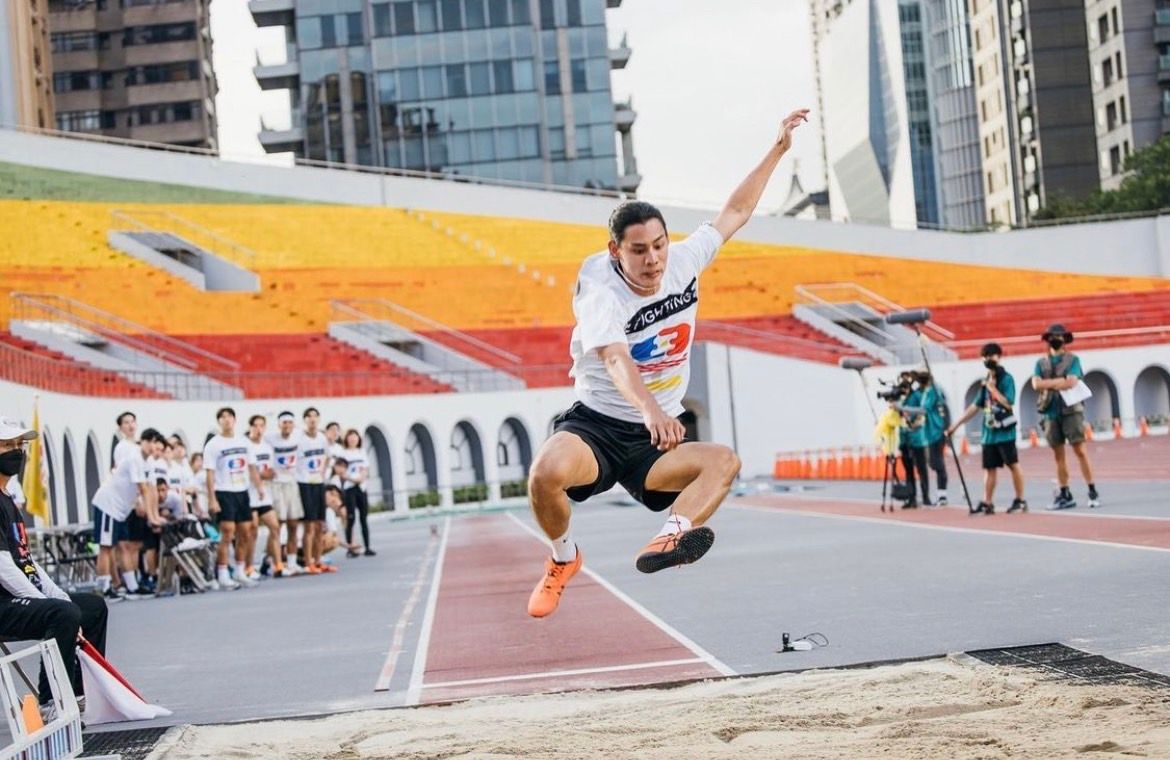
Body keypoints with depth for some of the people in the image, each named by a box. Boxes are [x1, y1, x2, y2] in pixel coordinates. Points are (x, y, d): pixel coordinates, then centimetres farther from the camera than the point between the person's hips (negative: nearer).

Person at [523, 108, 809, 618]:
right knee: (547, 472, -34)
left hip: (654, 440, 5)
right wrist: (649, 409, -57)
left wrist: (778, 150, 16)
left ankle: (665, 542, -44)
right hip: (595, 426, -5)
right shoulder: (601, 292, -19)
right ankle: (563, 558, -5)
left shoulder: (682, 264, 0)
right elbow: (615, 359, -38)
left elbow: (734, 213, 15)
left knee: (723, 461, -23)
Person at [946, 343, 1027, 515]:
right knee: (989, 468, 6)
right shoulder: (986, 382, 14)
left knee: (1013, 465, -3)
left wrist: (992, 388, -14)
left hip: (1005, 431, -7)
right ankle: (987, 503, 7)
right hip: (989, 432, 7)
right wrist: (955, 425, 16)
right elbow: (975, 406, 17)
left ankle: (1020, 500, 2)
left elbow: (1007, 403, -19)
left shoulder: (1006, 379, -6)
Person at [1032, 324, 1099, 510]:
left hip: (1071, 410, -4)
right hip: (1051, 412, 4)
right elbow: (1036, 383, -3)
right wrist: (1060, 380, -9)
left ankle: (1093, 492, -7)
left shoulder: (1073, 359, 4)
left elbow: (1072, 382, -11)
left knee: (1080, 451, -8)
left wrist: (1048, 384, -4)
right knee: (1058, 455, 5)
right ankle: (1065, 495, 10)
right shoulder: (1041, 363, 14)